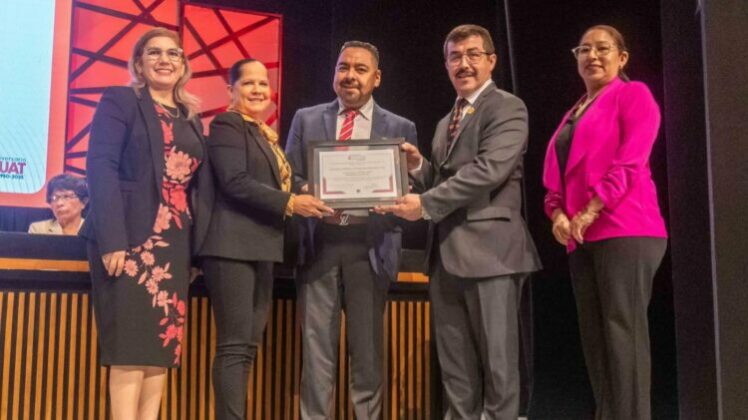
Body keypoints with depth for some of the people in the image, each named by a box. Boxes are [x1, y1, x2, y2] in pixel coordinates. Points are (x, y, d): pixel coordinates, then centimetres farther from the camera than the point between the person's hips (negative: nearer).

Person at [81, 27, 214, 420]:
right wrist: (112, 240, -20)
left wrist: (200, 247, 7)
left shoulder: (191, 119, 20)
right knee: (132, 346, -8)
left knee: (162, 346, 5)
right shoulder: (120, 101, 2)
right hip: (131, 237, -6)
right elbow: (101, 168, -10)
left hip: (175, 243, 6)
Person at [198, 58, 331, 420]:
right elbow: (235, 182, -16)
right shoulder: (227, 125, -4)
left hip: (260, 248, 9)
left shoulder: (265, 134, 22)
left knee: (248, 346, 8)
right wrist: (289, 203, -18)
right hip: (234, 245, -9)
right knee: (235, 345, -10)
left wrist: (302, 201, 7)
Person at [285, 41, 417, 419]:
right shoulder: (306, 119, 11)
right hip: (318, 244, 1)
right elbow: (290, 179, 8)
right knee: (316, 348, 4)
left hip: (369, 247, 0)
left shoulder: (400, 128, 9)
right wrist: (307, 195, -13)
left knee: (368, 349, 7)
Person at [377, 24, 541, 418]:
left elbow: (489, 169, -17)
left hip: (487, 249, -8)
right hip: (445, 253, 8)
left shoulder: (507, 108, -3)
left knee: (496, 360, 0)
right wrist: (418, 167, 2)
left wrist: (425, 204, -18)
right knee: (455, 366, 11)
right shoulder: (445, 122, 23)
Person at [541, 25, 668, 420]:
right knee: (594, 336, 5)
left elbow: (630, 162, -10)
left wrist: (590, 213, -16)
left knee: (622, 330, -12)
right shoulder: (574, 114, 23)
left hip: (624, 231, -7)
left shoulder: (633, 94, 3)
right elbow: (557, 174, 18)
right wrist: (558, 214, -2)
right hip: (581, 238, 8)